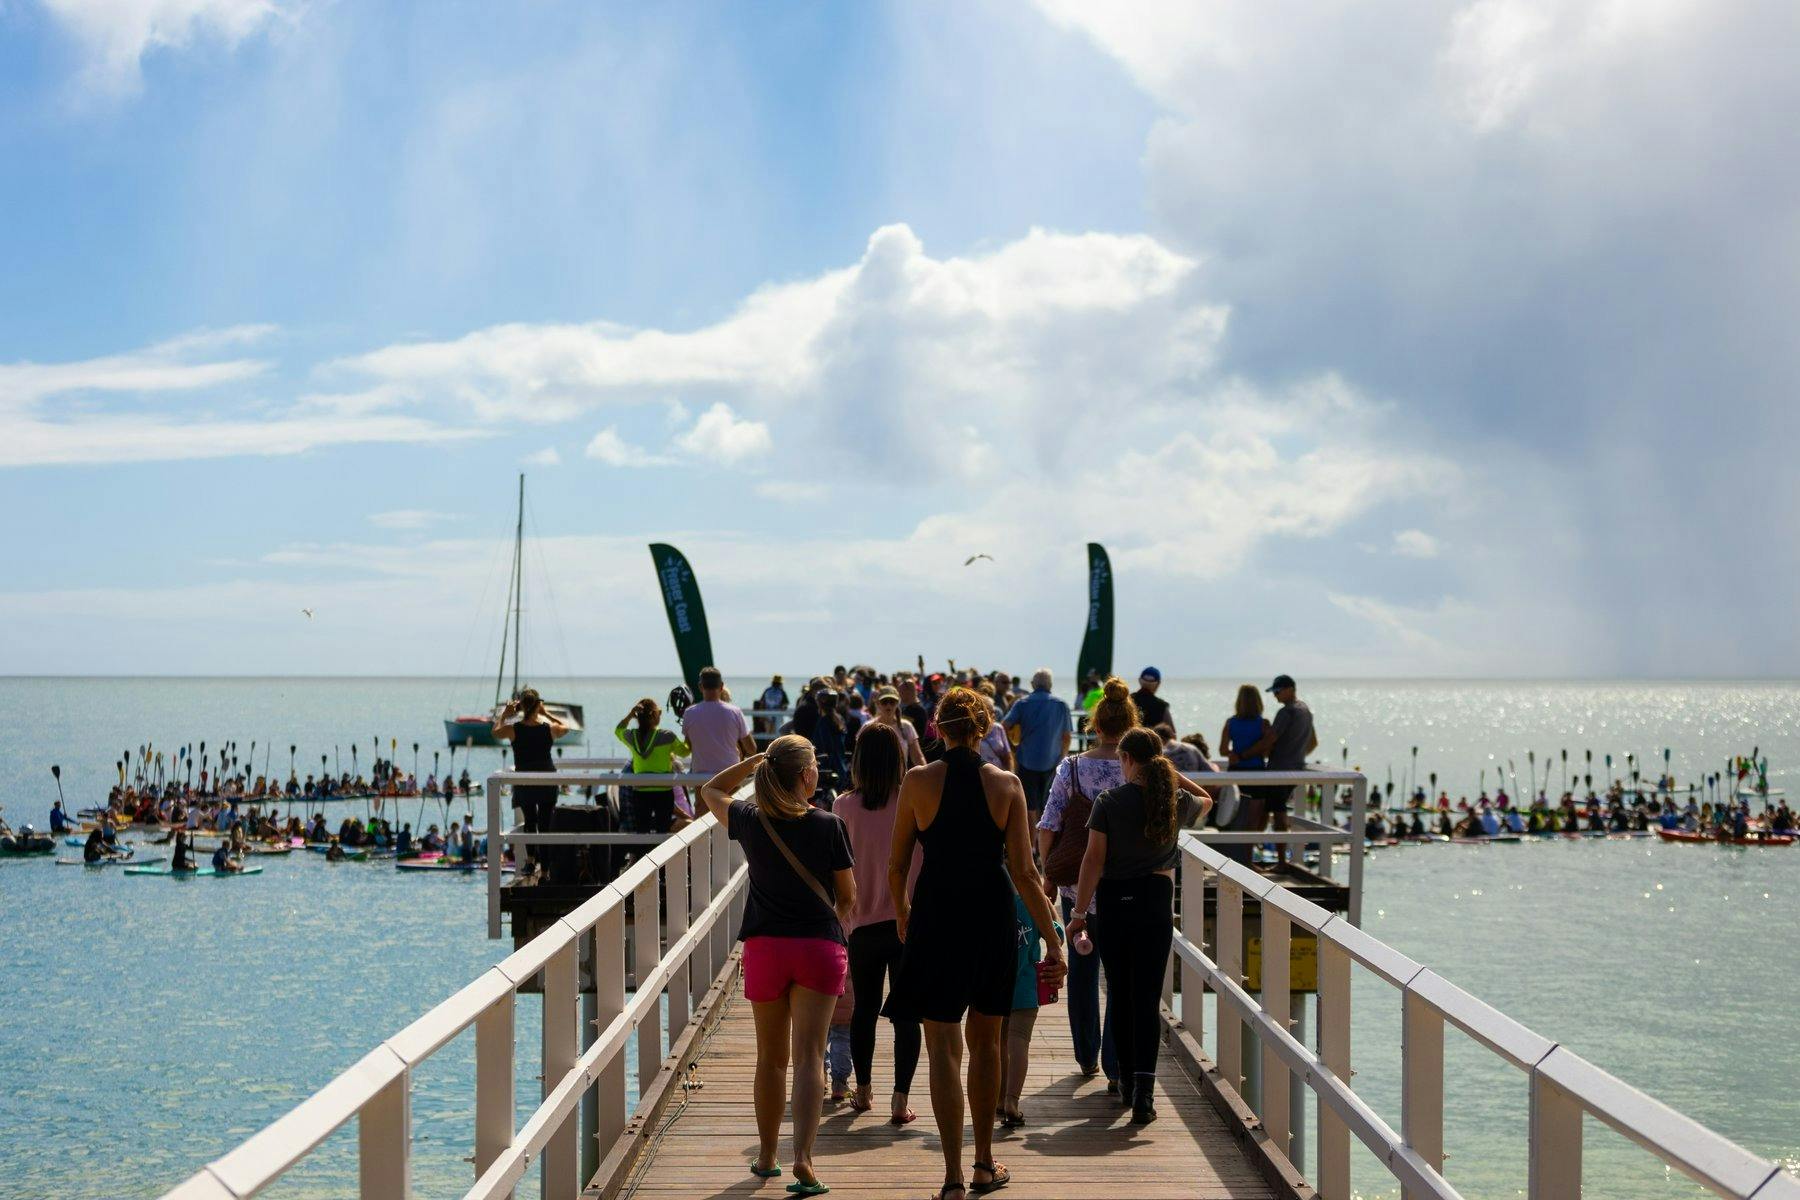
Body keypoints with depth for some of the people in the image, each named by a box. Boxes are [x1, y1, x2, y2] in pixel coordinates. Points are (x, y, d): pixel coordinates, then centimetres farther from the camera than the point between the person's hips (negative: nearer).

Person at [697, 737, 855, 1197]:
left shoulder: (750, 821, 1)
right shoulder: (829, 826, -5)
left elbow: (710, 791, 23)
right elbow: (848, 897, 3)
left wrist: (754, 760, 17)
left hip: (765, 947, 2)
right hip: (820, 948, -2)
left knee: (771, 1057, 16)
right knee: (808, 1056, -5)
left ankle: (767, 1156, 26)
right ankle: (803, 1157, -19)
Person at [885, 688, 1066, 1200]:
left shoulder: (918, 782, -6)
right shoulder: (1007, 784, -4)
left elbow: (897, 865, 1)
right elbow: (1025, 873, -6)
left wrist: (901, 911, 21)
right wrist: (1054, 941, -2)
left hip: (937, 914, -2)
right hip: (993, 914, 2)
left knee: (944, 1046, 0)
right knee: (984, 1041, 18)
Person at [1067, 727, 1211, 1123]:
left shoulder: (1109, 801, -8)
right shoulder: (1176, 802, 0)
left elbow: (1094, 859, -10)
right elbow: (1205, 799, 25)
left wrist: (1080, 913, -4)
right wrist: (1169, 772, 19)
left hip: (1113, 900, -1)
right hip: (1156, 900, 1)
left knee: (1120, 994, 13)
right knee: (1148, 997, -1)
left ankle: (1127, 1082, 23)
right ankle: (1143, 1090, -13)